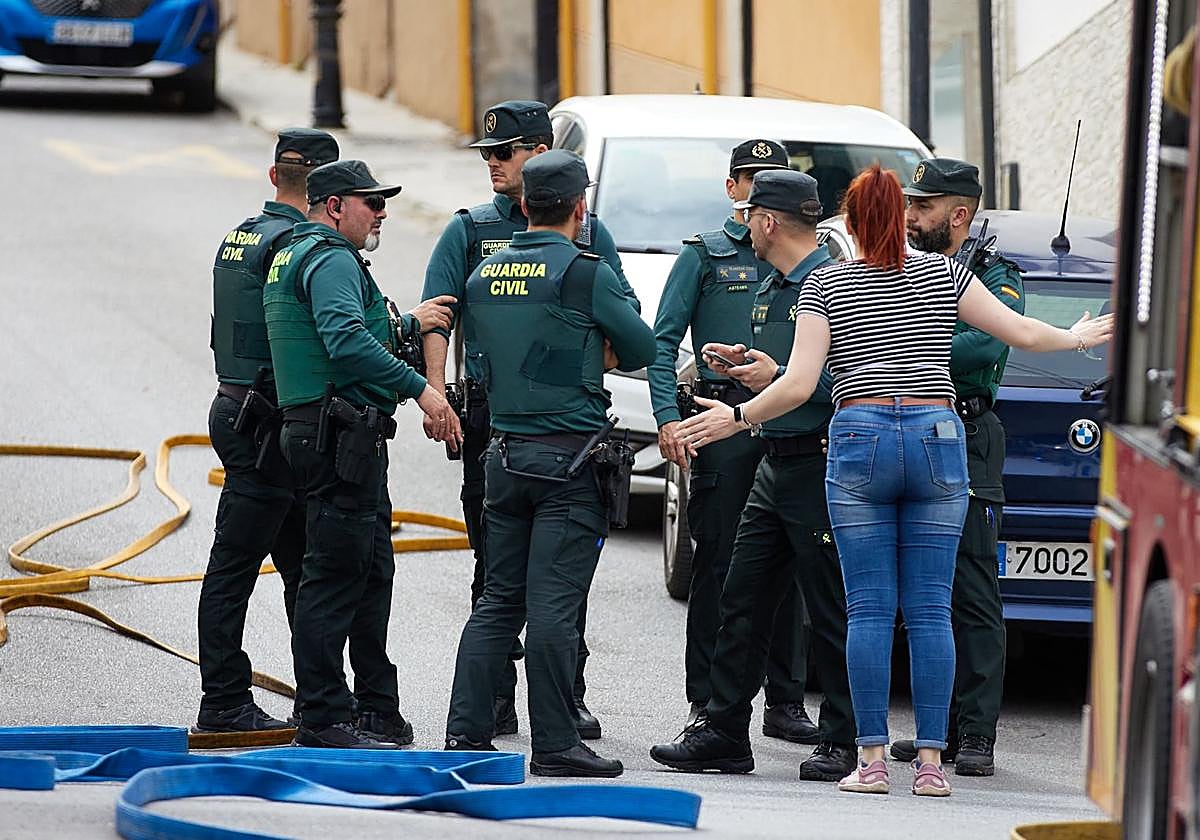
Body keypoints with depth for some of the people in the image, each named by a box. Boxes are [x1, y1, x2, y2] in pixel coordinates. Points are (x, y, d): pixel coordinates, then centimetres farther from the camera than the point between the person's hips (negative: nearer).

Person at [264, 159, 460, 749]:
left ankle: (378, 710, 23)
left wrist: (408, 324, 29)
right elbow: (346, 342, -26)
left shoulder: (294, 256, 22)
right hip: (341, 436, -11)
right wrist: (419, 387, -26)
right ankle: (322, 718, -9)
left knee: (372, 573, 16)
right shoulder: (330, 259, -12)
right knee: (336, 576, -9)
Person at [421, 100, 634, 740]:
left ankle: (567, 696, 8)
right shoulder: (471, 230, 6)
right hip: (491, 416, 0)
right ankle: (496, 699, 7)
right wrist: (435, 391, -18)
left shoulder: (587, 231, 9)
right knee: (495, 565, 2)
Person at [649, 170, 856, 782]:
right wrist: (745, 366, 8)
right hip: (775, 464, 9)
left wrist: (781, 379, -21)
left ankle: (843, 742, 4)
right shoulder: (769, 290, 17)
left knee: (831, 612, -3)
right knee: (743, 602, 8)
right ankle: (723, 731, 12)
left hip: (822, 468, -9)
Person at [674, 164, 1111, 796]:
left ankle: (872, 759, -4)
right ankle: (930, 761, -2)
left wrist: (736, 418, 10)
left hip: (859, 441, -1)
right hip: (937, 437, 1)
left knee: (868, 608, 0)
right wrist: (1077, 339, 27)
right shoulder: (942, 274, 7)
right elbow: (1019, 332, 8)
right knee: (930, 609, 1)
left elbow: (798, 385, -4)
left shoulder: (826, 284, 3)